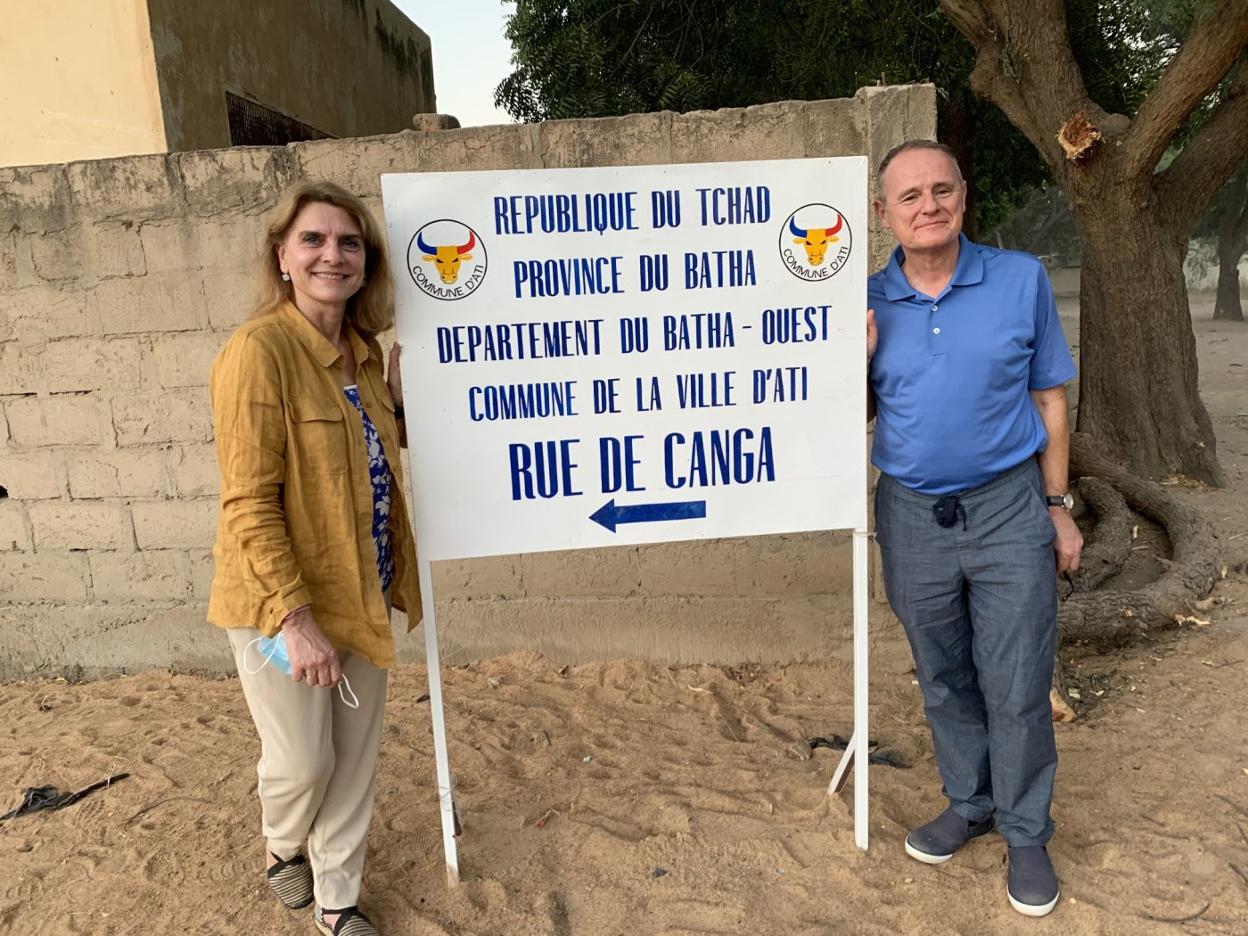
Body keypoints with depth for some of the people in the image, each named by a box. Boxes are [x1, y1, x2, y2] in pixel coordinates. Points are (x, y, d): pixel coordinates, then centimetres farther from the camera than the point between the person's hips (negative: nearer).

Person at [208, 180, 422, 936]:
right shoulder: (259, 351, -20)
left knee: (356, 757, 17)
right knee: (302, 760, 11)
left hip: (359, 593, 7)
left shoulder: (362, 349, 3)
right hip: (283, 602, -6)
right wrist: (295, 619, -23)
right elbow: (248, 505, -21)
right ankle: (283, 848, 47)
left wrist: (400, 397, 0)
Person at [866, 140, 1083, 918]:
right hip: (912, 517, 2)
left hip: (1008, 509, -1)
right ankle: (970, 804, 36)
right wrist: (856, 360, -14)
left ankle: (1027, 834, 26)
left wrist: (1059, 505, 3)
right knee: (944, 681, 16)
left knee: (1017, 687, 6)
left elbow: (1048, 397, 3)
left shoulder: (1022, 279, -4)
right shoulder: (866, 303, -1)